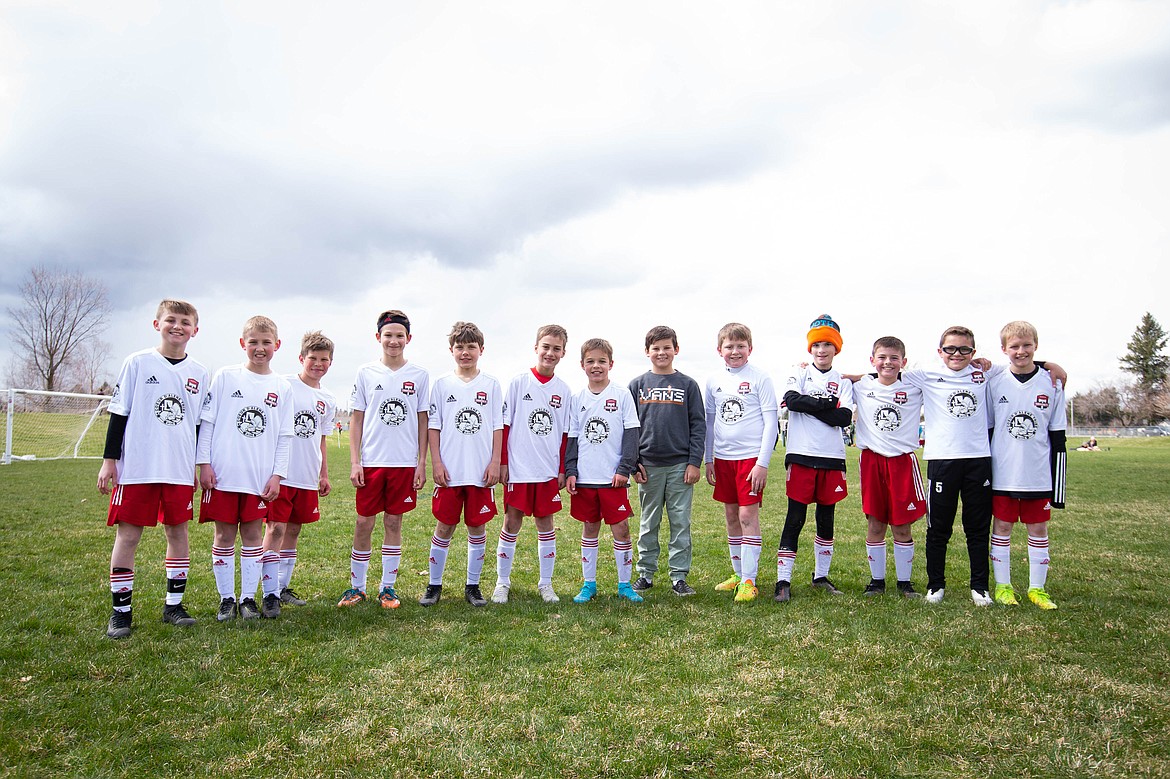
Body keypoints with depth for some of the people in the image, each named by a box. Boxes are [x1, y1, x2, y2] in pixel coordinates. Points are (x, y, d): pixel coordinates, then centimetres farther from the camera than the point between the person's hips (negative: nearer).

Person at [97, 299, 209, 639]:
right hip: (136, 467, -3)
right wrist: (109, 459, -2)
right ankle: (121, 610, 12)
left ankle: (174, 604, 18)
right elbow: (119, 413, 1)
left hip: (181, 470, 3)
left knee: (178, 531, 7)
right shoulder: (138, 363, 1)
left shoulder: (199, 374, 8)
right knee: (128, 535, 1)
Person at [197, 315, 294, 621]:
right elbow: (207, 421, 3)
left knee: (253, 534, 7)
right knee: (224, 536, 6)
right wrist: (203, 463, -3)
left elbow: (285, 436, 7)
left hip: (260, 477, 1)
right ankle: (226, 598, 17)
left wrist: (277, 474, 1)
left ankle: (248, 598, 17)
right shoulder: (225, 377, 2)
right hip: (222, 473, -1)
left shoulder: (282, 388, 6)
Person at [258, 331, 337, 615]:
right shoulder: (283, 385, -3)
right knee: (275, 529, -7)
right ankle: (270, 594, -3)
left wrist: (324, 475, 18)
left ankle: (283, 587, 23)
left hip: (308, 477, 5)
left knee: (293, 530, 12)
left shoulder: (328, 400, 12)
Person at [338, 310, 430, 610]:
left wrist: (422, 464, 0)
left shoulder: (419, 375, 3)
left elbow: (423, 422, 5)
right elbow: (356, 420, 5)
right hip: (371, 462, 0)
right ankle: (357, 586, 19)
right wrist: (354, 462, -1)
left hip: (405, 462, 0)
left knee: (394, 522, 7)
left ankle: (388, 587, 18)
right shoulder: (366, 373, 4)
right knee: (363, 523, 4)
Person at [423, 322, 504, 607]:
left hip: (482, 471, 0)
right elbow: (433, 426, 4)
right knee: (444, 526, 5)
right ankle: (434, 585, 19)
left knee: (477, 526, 7)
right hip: (449, 471, 0)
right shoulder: (441, 385, 5)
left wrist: (495, 462, -3)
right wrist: (436, 463, -4)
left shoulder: (491, 385, 5)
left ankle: (473, 586, 19)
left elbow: (497, 427, 4)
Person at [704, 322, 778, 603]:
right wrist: (708, 459, 11)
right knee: (731, 516, 11)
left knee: (748, 515, -7)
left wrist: (763, 462, -13)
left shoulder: (760, 378, -5)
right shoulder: (714, 381, 8)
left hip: (751, 456, -5)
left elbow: (771, 422, -7)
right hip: (723, 458, 5)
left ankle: (749, 581, 0)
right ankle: (738, 573, 23)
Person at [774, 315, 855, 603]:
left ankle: (821, 576, 26)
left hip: (832, 459, 3)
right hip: (801, 456, -2)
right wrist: (827, 405, -14)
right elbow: (792, 400, -17)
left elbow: (844, 418, -8)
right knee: (795, 518, -4)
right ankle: (783, 580, -1)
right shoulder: (799, 374, 5)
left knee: (826, 519, 12)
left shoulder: (843, 381, 9)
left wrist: (808, 405, -12)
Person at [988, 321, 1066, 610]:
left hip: (1038, 474, 0)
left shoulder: (1051, 383, 1)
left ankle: (1037, 587, 21)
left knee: (1039, 528, 9)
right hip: (1002, 474, 0)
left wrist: (1057, 482, 0)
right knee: (1001, 526, 7)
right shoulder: (995, 384, 0)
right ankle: (1003, 585, 19)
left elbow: (1057, 436, 3)